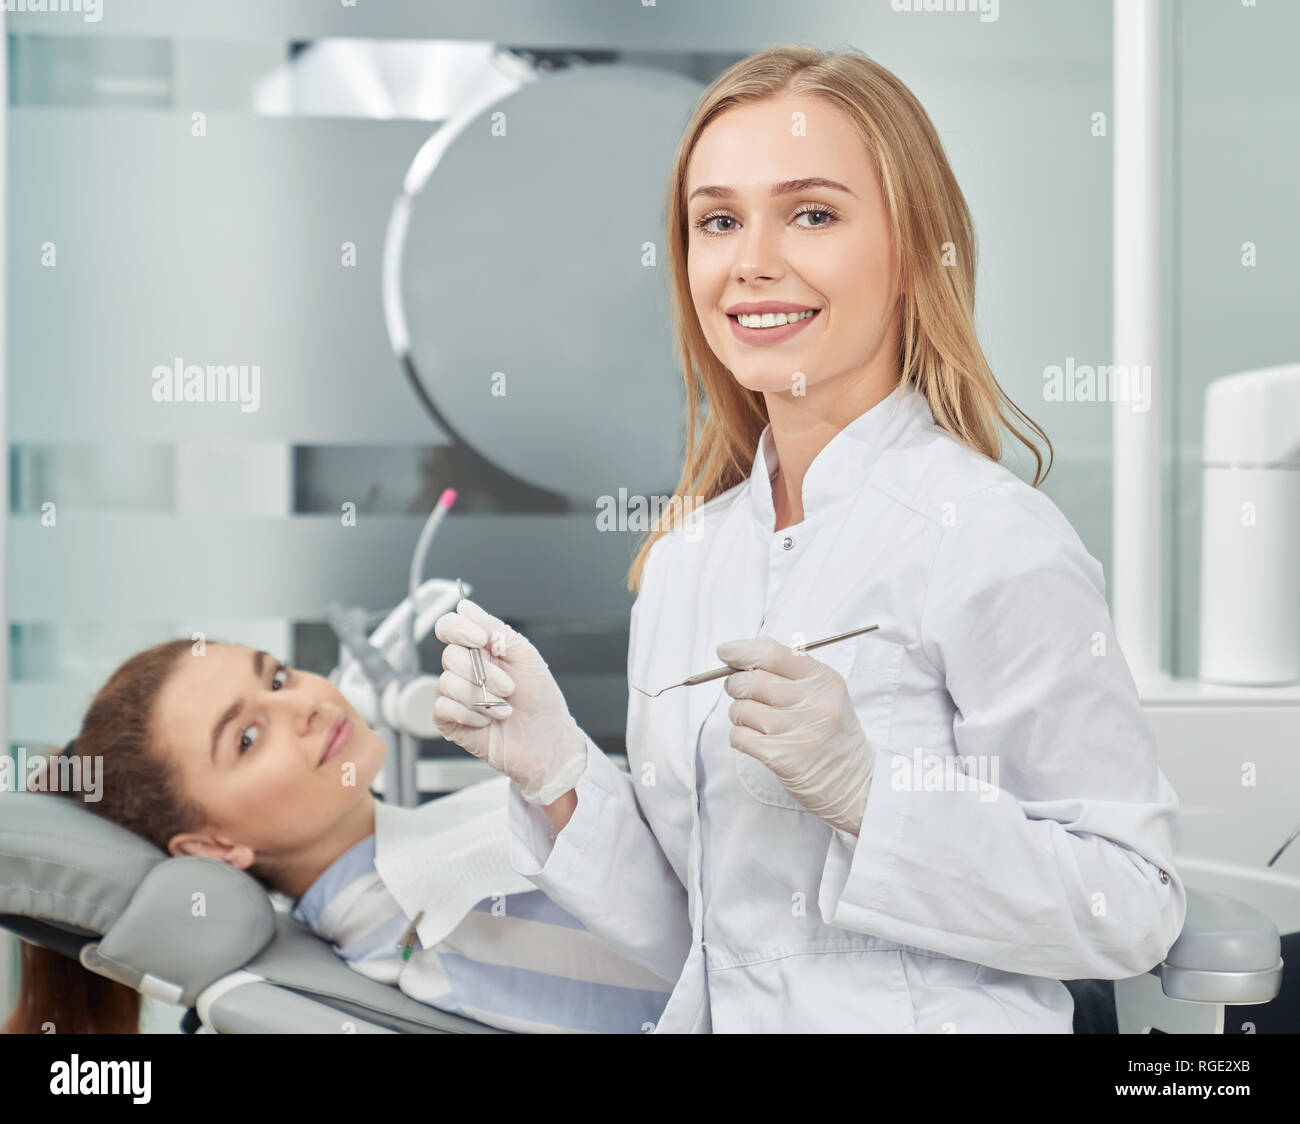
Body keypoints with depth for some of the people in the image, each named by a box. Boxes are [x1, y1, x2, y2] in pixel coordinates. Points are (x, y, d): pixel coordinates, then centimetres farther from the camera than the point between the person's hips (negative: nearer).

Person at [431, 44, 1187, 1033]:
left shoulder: (997, 543, -11)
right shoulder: (684, 559, 6)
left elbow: (1131, 907, -12)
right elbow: (687, 932, 10)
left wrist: (863, 792, -20)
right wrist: (555, 773, -4)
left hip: (928, 1019, -4)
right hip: (718, 1021, 4)